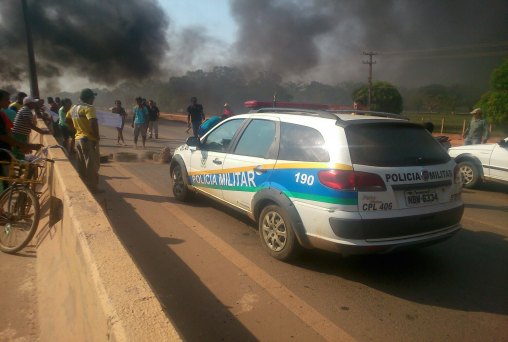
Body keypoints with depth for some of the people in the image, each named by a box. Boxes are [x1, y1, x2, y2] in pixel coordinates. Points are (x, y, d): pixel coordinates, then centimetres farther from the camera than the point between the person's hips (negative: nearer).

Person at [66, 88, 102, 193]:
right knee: (92, 165, 0)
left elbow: (67, 119, 21)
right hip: (89, 140, -8)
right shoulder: (89, 108, -16)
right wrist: (97, 135, -21)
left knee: (82, 165, 16)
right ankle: (93, 187, 5)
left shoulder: (74, 108, 10)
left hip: (78, 138, 8)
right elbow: (93, 122, -30)